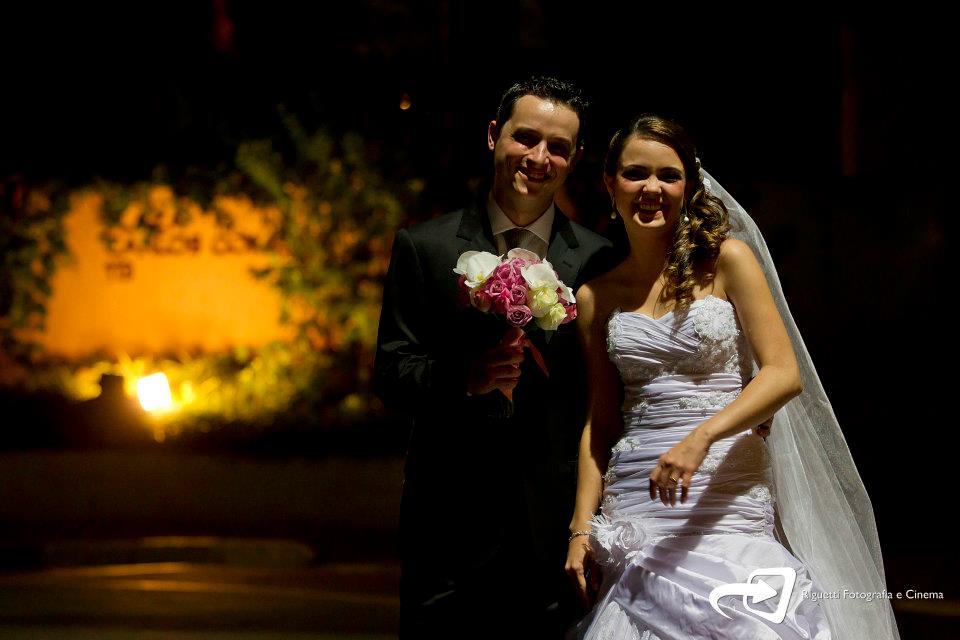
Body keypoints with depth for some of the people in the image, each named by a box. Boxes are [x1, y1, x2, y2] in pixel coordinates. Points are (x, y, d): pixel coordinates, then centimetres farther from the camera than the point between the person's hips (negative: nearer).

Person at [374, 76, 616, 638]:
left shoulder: (597, 261, 5)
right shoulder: (424, 248, 3)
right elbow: (391, 374, 0)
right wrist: (466, 376, -20)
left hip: (562, 527, 1)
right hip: (455, 523, 0)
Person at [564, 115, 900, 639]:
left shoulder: (726, 259, 1)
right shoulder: (596, 297, 10)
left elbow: (785, 373, -7)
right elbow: (599, 421, 13)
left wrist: (700, 438, -21)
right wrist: (581, 528, 3)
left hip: (727, 495, -3)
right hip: (634, 507, 3)